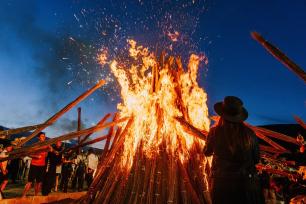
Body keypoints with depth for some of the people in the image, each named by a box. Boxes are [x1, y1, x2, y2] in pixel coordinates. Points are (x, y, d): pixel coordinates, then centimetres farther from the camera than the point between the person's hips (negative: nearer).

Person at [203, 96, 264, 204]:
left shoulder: (215, 132, -13)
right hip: (246, 182, 1)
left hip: (221, 183, -1)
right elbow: (256, 159, 3)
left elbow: (207, 152, 5)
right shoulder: (249, 133, -8)